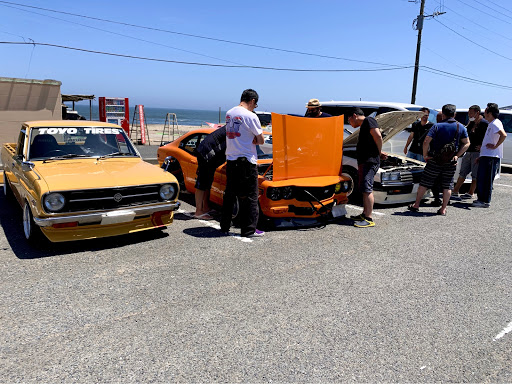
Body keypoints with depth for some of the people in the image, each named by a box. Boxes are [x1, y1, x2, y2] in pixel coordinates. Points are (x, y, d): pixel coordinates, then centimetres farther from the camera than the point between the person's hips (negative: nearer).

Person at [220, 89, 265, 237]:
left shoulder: (229, 113, 9)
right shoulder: (250, 116, -13)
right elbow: (261, 141, -7)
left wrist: (249, 139, 4)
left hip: (230, 159, 7)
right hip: (246, 161, -7)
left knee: (229, 194, 15)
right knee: (250, 196, 3)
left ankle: (225, 226, 24)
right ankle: (249, 230, 7)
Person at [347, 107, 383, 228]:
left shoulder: (368, 121, -5)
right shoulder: (363, 127, 25)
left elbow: (378, 136, -19)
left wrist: (379, 153, -11)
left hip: (370, 161, -11)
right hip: (364, 161, 11)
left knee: (367, 189, -13)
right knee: (364, 189, 14)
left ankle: (369, 219, -13)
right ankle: (365, 214, 23)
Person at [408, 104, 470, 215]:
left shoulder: (437, 126, -7)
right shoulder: (461, 127, 3)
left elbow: (426, 142, -15)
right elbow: (466, 143, 2)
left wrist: (425, 155, -4)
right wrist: (457, 155, 2)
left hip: (435, 160, -2)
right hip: (451, 161, 3)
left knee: (424, 182, 7)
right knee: (447, 186, 10)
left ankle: (416, 205, 14)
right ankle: (443, 209, 9)